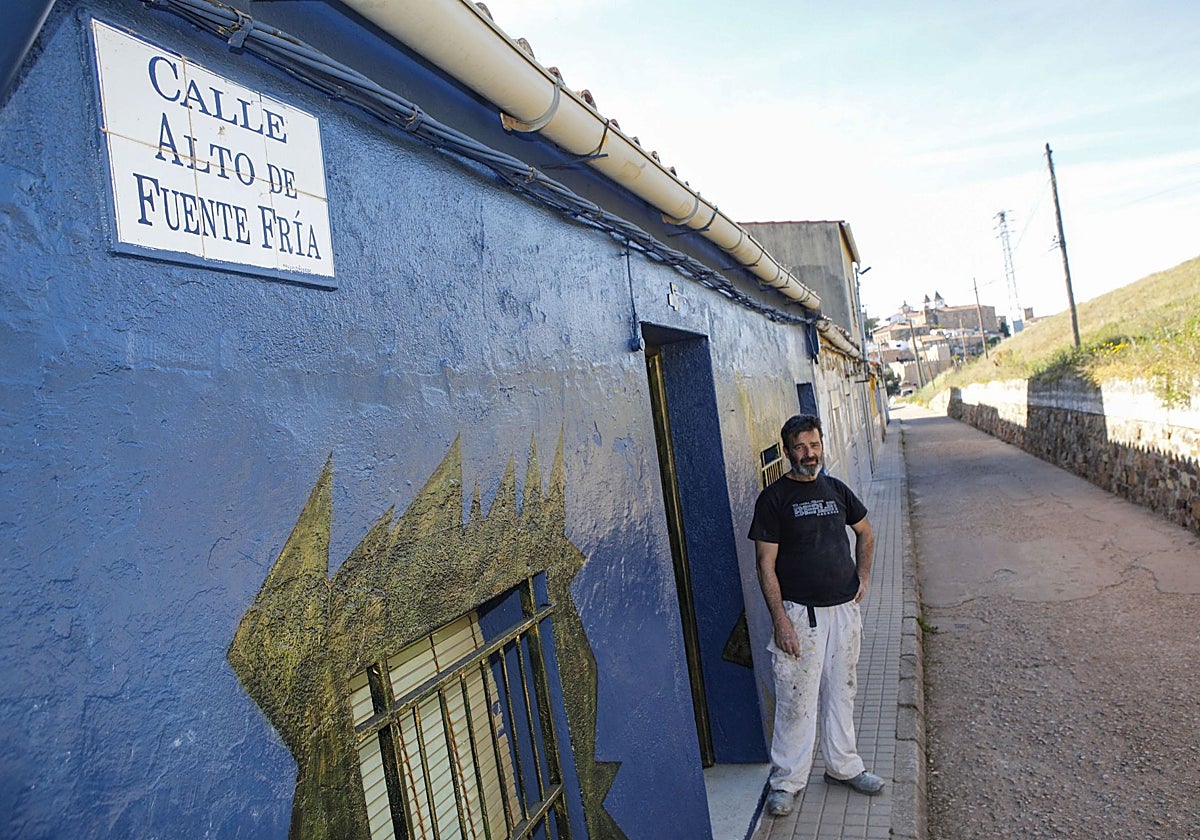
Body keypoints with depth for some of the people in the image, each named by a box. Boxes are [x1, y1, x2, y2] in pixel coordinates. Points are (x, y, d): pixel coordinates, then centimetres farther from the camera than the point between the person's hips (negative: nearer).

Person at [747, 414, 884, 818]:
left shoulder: (837, 489, 7)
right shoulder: (774, 498, -9)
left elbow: (865, 533, 24)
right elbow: (766, 564, -11)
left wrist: (863, 577, 12)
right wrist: (780, 620, -16)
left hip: (844, 609, 5)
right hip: (800, 613, -5)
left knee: (841, 691, 18)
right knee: (797, 698, 1)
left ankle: (843, 766, 36)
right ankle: (786, 780, 18)